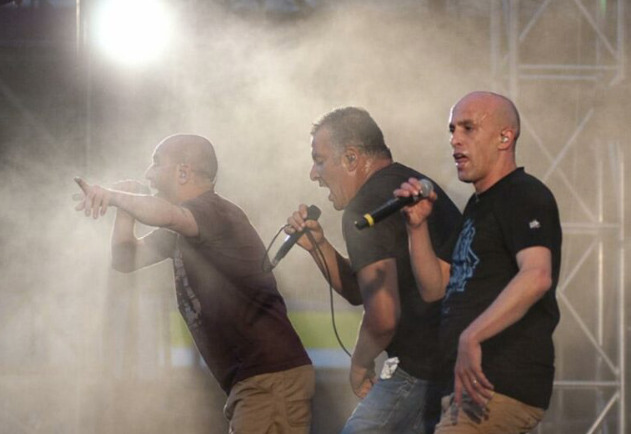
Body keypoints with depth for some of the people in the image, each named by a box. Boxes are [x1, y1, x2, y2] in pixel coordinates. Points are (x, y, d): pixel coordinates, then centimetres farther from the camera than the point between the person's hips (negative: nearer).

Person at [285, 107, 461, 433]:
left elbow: (382, 316, -24)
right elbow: (358, 292, 26)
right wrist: (317, 246, 11)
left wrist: (359, 363, -5)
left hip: (420, 369, -10)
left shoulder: (367, 208, -14)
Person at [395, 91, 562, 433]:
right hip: (472, 382, 10)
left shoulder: (524, 194, -9)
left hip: (502, 388, -10)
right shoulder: (478, 206, 22)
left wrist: (471, 337, -37)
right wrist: (417, 226, 3)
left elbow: (537, 276, -27)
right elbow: (434, 287, 19)